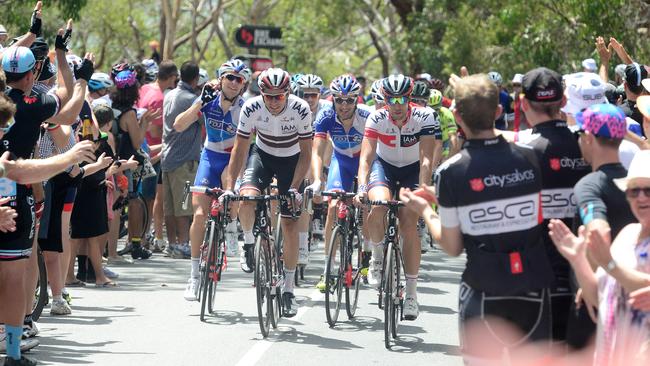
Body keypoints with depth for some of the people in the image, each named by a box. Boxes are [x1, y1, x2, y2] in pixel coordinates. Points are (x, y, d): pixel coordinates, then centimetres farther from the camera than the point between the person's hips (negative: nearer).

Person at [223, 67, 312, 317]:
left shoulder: (300, 109, -27)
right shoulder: (251, 108, -24)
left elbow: (305, 153, -20)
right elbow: (239, 149, -17)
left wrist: (294, 188, -29)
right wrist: (229, 187, -24)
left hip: (291, 160, -1)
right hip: (262, 155, 1)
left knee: (290, 225, -4)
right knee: (246, 198, -30)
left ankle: (288, 290, 8)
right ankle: (248, 243, 3)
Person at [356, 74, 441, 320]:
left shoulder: (425, 117, -25)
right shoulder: (376, 119, -23)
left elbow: (426, 160, -29)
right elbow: (366, 157, -26)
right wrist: (362, 187, -42)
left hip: (412, 170, 0)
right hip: (384, 166, 1)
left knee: (409, 225, -15)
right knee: (378, 206, -31)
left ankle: (411, 293, -6)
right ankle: (377, 256, -2)